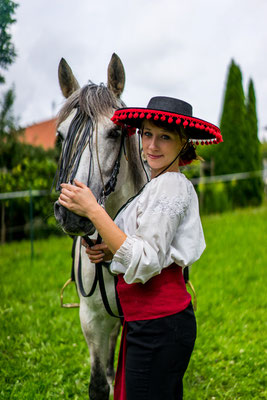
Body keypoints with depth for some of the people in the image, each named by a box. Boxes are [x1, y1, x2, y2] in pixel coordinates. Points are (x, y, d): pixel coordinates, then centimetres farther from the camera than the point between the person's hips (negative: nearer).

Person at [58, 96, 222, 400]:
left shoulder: (171, 186, -16)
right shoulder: (158, 185, 14)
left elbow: (145, 264, -24)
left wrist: (93, 210, -24)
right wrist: (109, 251, 5)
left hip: (157, 327, -10)